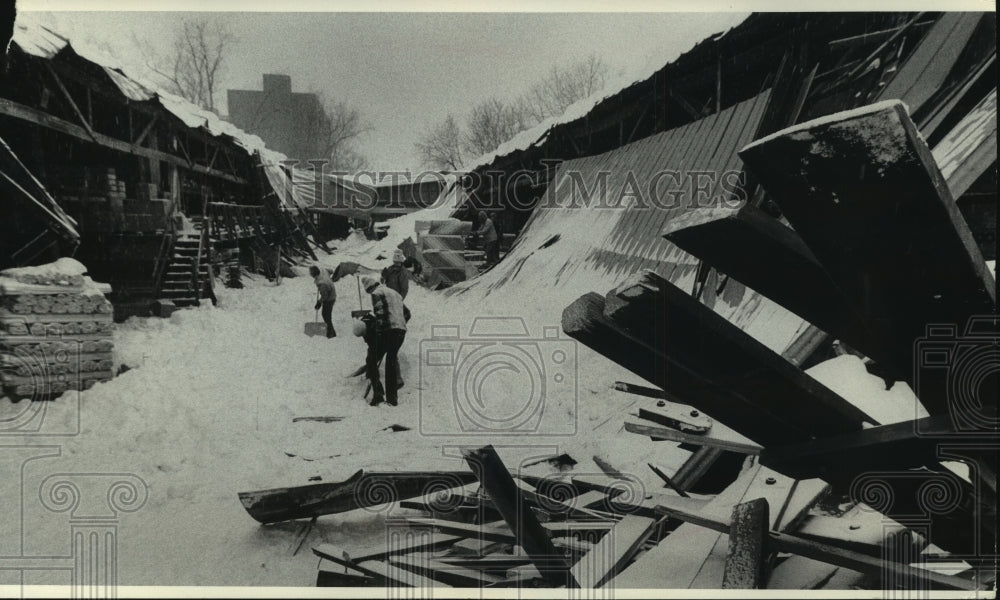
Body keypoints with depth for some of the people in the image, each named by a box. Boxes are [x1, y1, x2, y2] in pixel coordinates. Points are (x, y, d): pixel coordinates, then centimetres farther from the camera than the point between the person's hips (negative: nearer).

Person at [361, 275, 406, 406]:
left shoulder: (377, 293, 0)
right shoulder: (395, 293, 25)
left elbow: (380, 314, -13)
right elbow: (406, 313, 23)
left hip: (386, 331, -7)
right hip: (401, 330, 8)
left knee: (371, 361, 6)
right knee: (392, 362, 18)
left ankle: (378, 394, -5)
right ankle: (392, 398, 20)